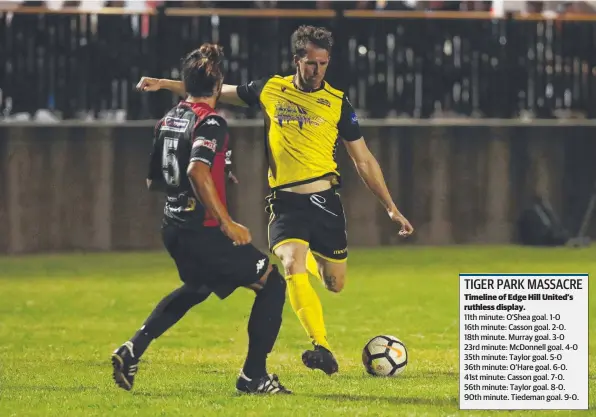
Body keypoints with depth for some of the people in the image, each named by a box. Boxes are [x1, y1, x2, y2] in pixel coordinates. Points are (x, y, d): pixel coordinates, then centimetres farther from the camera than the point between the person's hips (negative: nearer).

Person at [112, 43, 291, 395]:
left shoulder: (167, 121, 10)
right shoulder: (210, 123, -16)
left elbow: (153, 181, 18)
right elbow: (197, 171, -32)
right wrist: (227, 223, -30)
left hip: (173, 227, 9)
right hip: (202, 231, -9)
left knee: (197, 287, 35)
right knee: (272, 281, 3)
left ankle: (133, 350, 24)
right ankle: (254, 375, 1)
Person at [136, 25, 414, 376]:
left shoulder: (337, 103, 2)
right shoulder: (271, 90, 4)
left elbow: (364, 161, 7)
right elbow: (216, 92, 16)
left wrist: (391, 207, 5)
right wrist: (164, 84, 13)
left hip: (325, 199, 1)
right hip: (286, 201, -1)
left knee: (336, 283, 8)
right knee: (293, 266, -26)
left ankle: (315, 261, 46)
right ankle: (322, 348, -29)